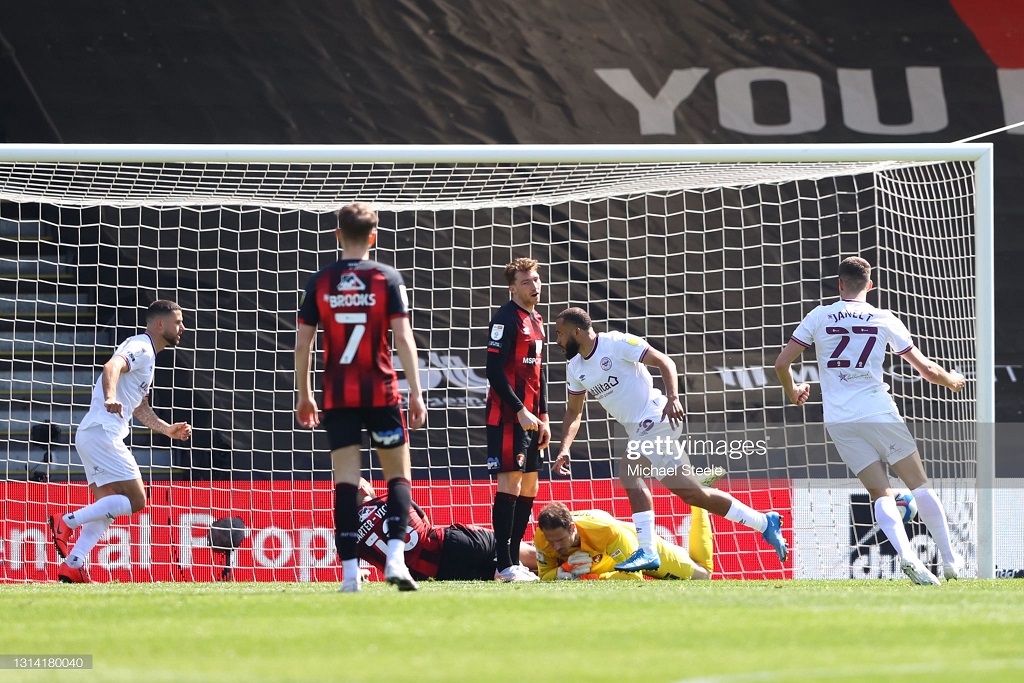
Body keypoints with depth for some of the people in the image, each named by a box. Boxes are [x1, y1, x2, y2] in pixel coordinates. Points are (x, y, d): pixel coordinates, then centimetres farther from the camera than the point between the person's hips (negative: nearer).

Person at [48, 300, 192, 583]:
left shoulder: (147, 356, 24)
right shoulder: (140, 347, -8)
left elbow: (140, 407, 37)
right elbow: (112, 367, -30)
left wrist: (167, 429, 28)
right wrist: (111, 398, -48)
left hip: (92, 434, 10)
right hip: (102, 432, -10)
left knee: (108, 507, 9)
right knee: (135, 500, -13)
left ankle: (73, 566, 3)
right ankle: (66, 522, -13)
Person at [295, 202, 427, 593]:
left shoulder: (320, 282, 4)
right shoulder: (388, 278, -2)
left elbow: (302, 344, 5)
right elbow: (403, 338, -8)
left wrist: (304, 395, 15)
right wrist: (415, 393, -5)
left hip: (337, 396, 1)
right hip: (381, 392, -1)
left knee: (345, 481, 1)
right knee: (398, 475, 9)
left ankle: (349, 570, -6)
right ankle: (395, 557, -9)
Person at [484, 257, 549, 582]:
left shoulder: (536, 321, 17)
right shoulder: (506, 319, -10)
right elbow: (495, 371, -16)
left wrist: (543, 416, 17)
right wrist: (520, 411, -18)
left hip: (530, 418, 9)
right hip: (507, 415, -9)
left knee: (529, 487, 10)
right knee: (510, 482, -12)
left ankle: (514, 559, 15)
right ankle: (505, 566, -13)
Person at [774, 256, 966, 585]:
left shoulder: (819, 316, 4)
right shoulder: (885, 320, 3)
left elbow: (782, 363, 4)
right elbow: (925, 367, 6)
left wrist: (793, 393, 25)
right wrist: (951, 381, 27)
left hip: (838, 420, 1)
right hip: (879, 412, -1)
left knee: (881, 494, 2)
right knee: (920, 485, 10)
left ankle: (906, 555, -20)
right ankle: (950, 560, 10)